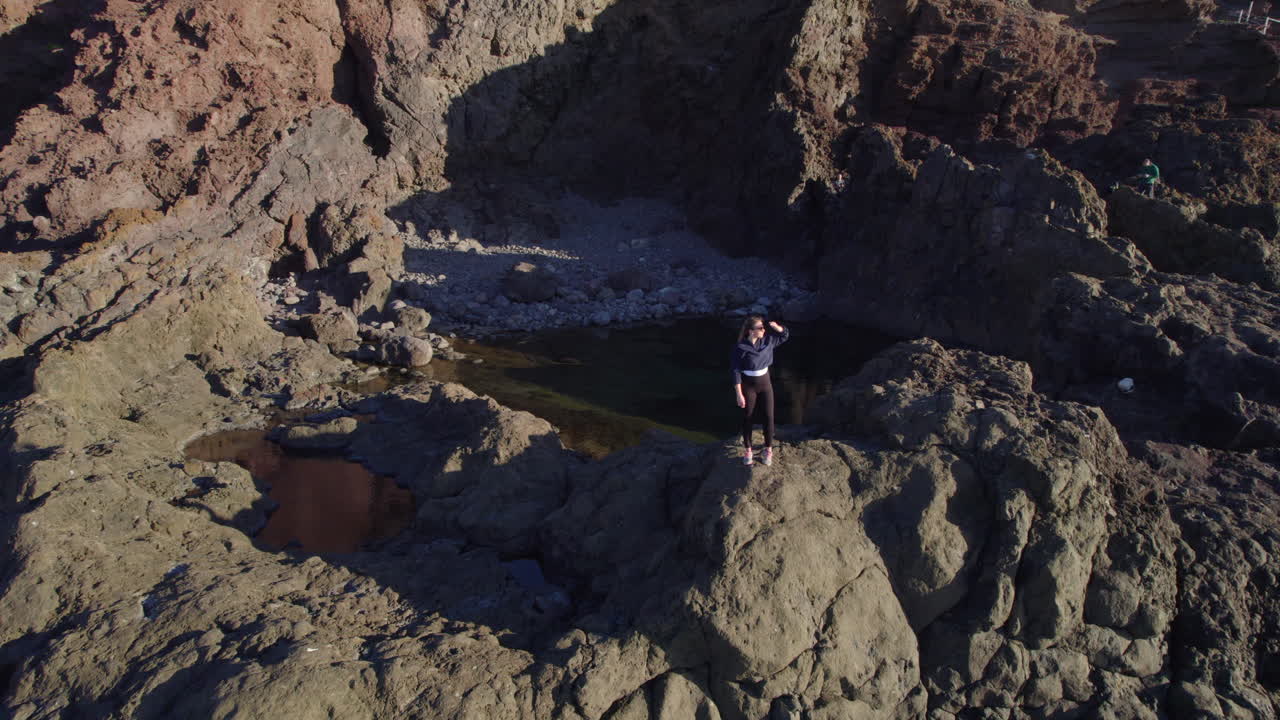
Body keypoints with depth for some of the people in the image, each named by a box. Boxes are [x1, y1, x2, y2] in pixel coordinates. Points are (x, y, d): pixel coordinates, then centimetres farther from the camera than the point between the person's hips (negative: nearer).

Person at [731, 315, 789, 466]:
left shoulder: (768, 340, -7)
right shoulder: (740, 348, -20)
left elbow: (785, 335, 8)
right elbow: (736, 372, -17)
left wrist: (776, 326, -15)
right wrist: (739, 395, -18)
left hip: (765, 384, 4)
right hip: (748, 386, -4)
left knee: (769, 417, 4)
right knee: (747, 418, 9)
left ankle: (768, 450, 20)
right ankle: (747, 450, 25)